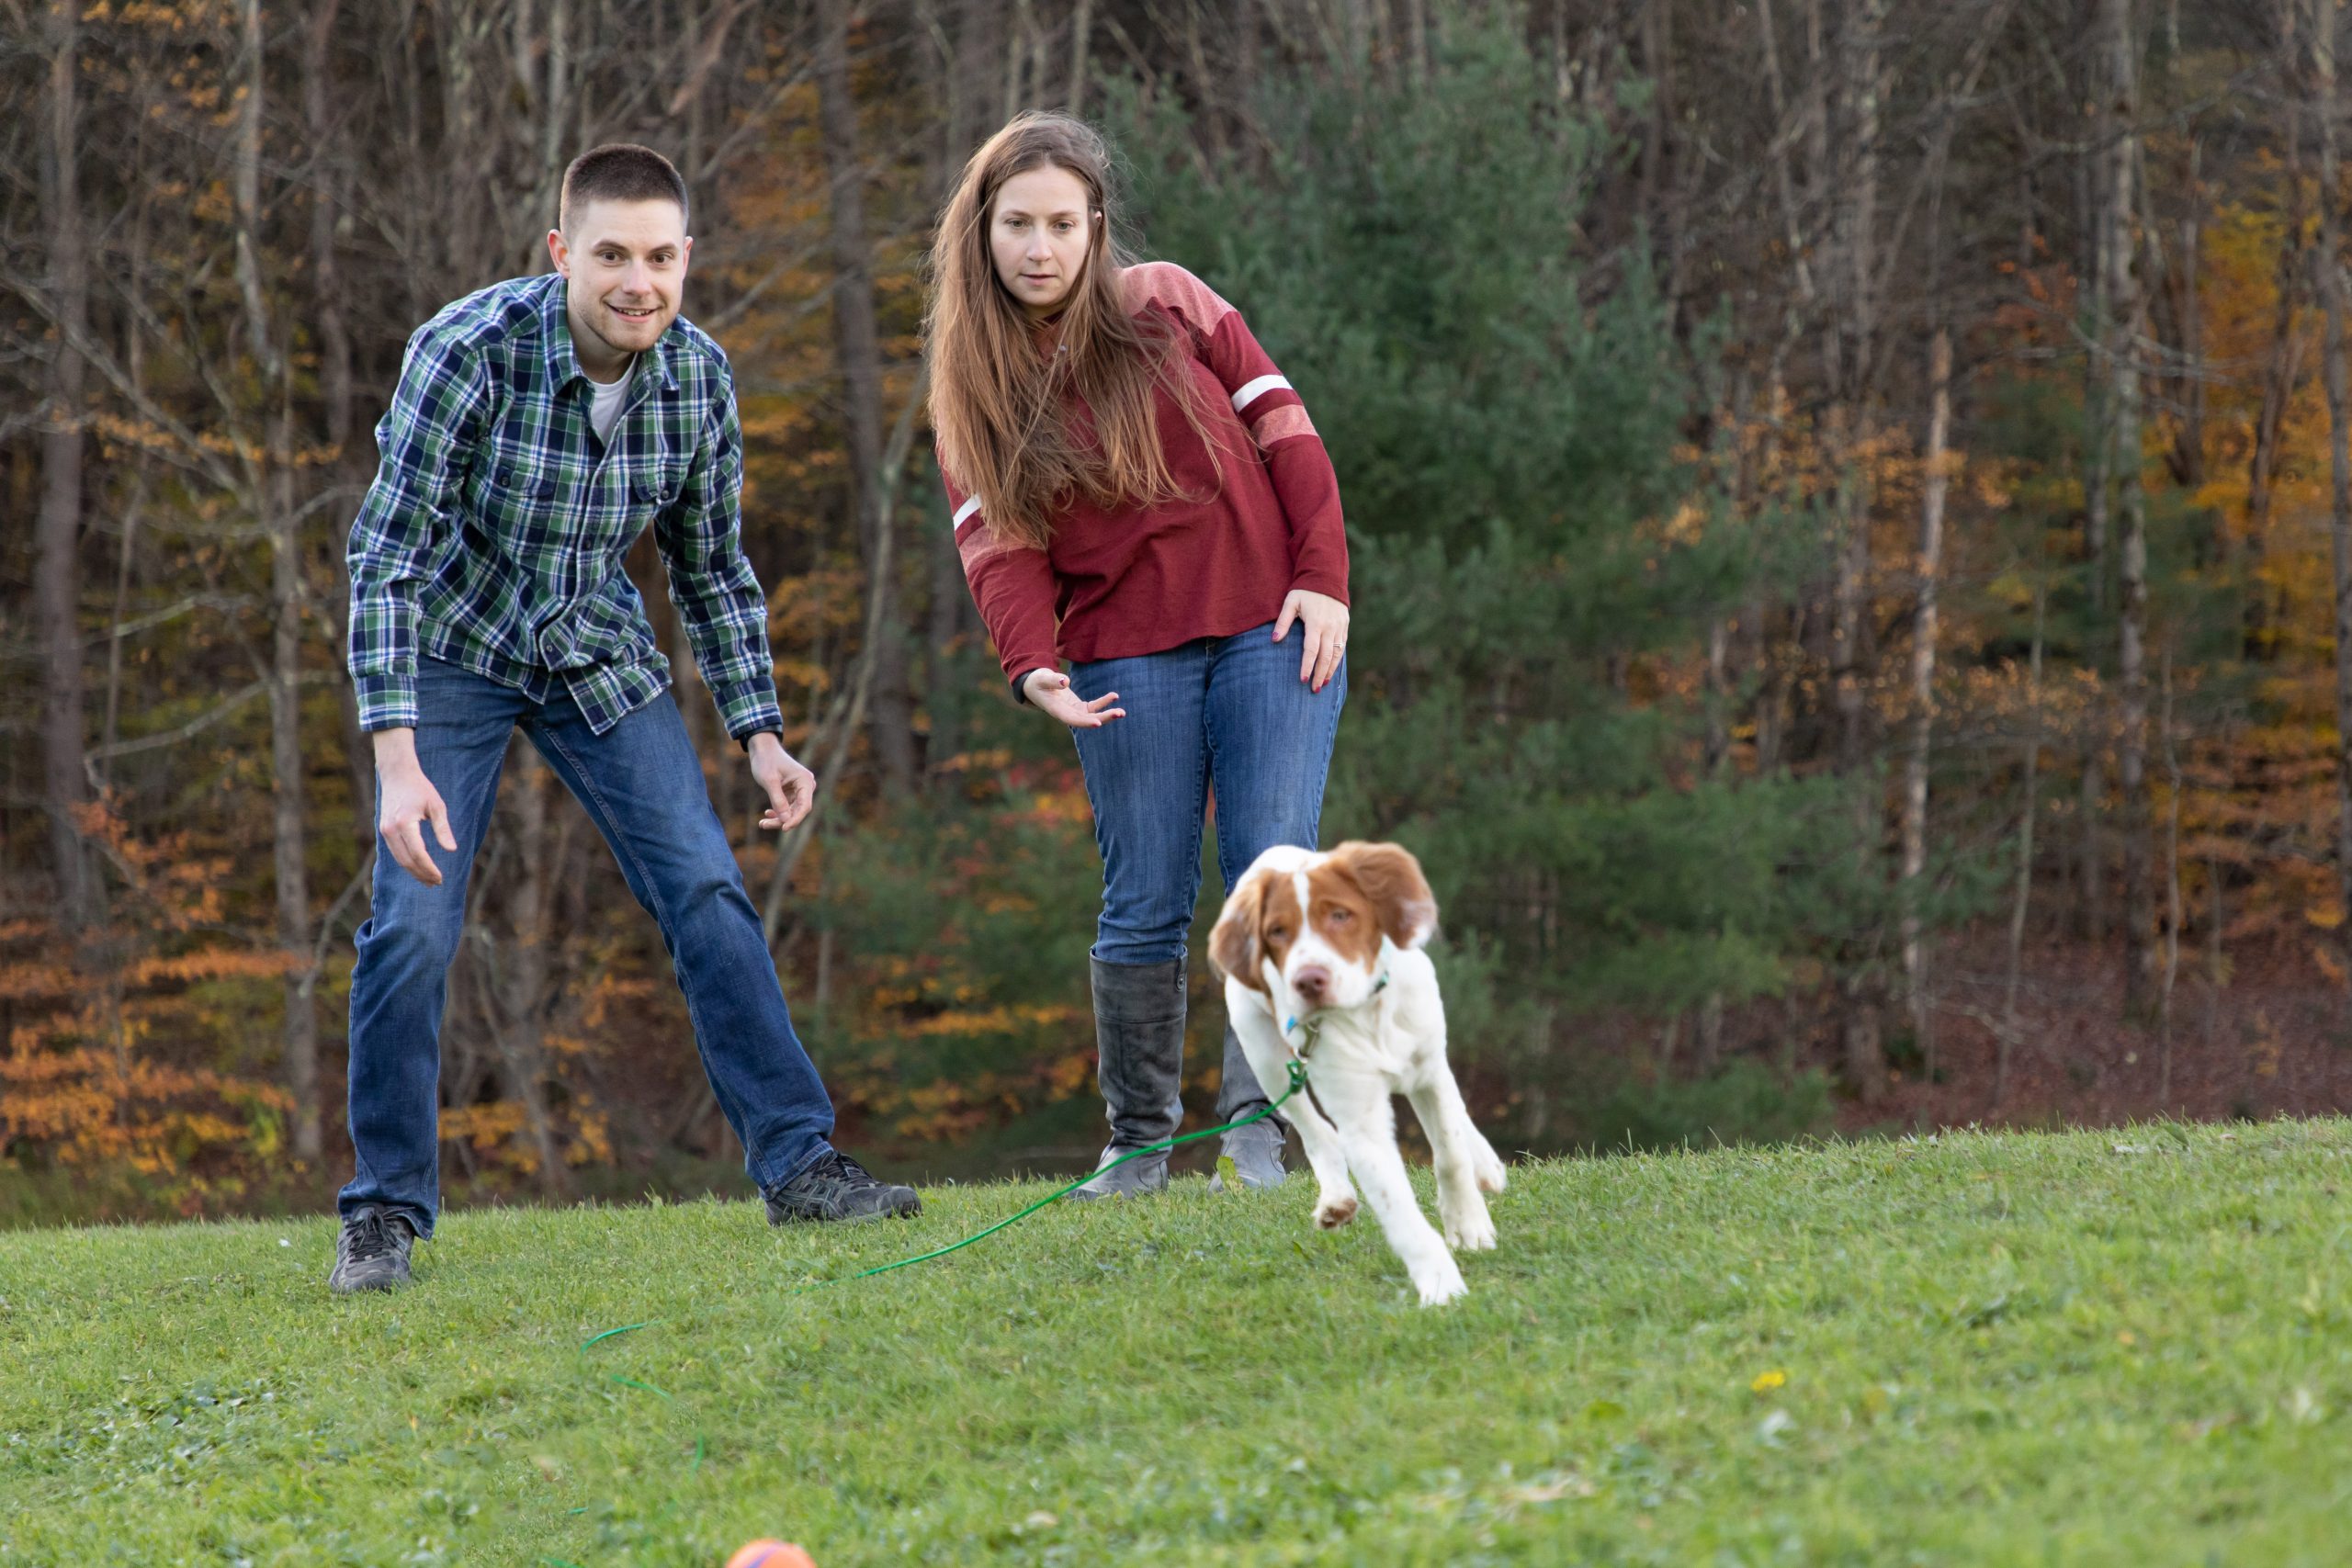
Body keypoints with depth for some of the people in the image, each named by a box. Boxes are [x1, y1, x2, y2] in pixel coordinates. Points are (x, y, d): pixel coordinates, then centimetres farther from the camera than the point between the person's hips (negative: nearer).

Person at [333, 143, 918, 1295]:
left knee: (707, 891, -6)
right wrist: (397, 759, -34)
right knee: (412, 927, -12)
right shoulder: (468, 353, -27)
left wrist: (759, 733, -1)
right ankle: (384, 1215, 0)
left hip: (598, 652, 4)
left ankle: (795, 1162, 2)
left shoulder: (698, 377, -12)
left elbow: (711, 570, 4)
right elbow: (385, 555, -27)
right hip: (451, 652, -4)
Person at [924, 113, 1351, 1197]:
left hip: (1270, 629, -1)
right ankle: (1137, 1143, 8)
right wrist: (1032, 665, -20)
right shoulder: (972, 385, 6)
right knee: (1145, 902, -2)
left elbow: (1282, 427, 3)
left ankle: (1257, 1119, -6)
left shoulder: (1168, 306, 3)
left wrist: (1324, 579, -5)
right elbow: (999, 545, -3)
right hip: (1126, 656, 1)